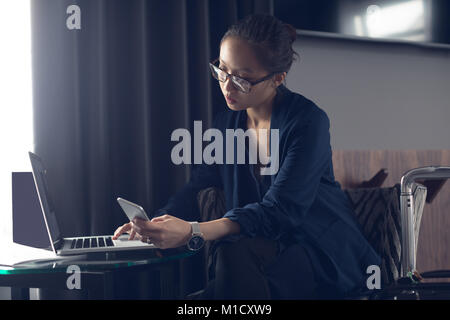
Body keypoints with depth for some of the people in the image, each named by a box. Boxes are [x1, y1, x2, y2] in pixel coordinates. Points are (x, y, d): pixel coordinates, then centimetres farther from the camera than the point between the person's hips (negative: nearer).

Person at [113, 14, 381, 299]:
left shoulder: (307, 122, -15)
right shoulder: (226, 123, 8)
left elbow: (279, 211, -25)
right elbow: (198, 187, 3)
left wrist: (193, 232, -36)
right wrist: (153, 225, -19)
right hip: (265, 247, 5)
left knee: (236, 254, -33)